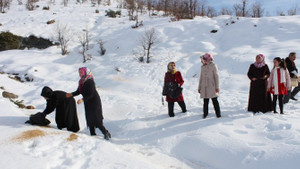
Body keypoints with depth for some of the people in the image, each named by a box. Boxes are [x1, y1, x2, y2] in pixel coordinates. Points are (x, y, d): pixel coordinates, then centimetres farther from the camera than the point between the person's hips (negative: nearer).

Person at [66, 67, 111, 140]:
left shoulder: (90, 82, -22)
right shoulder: (81, 81, 5)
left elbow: (91, 94, -24)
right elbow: (78, 91, 10)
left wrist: (82, 100, -30)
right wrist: (71, 94, -5)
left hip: (94, 102, -9)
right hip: (88, 103, 9)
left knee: (96, 120, -9)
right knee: (89, 119, 12)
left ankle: (106, 133, 0)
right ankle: (92, 134, 23)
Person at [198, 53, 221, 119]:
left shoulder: (213, 65, -4)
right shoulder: (202, 67, 11)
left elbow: (216, 76, -4)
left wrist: (217, 87, -8)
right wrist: (199, 87, 15)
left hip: (212, 86, -4)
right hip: (204, 87, 4)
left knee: (214, 100, -1)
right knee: (205, 101, 6)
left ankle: (218, 114, 7)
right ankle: (205, 114, 13)